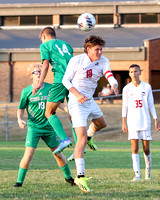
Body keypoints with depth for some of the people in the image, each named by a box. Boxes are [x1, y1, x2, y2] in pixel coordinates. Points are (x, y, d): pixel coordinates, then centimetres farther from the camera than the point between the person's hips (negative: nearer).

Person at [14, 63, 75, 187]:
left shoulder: (50, 88, 2)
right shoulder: (26, 91, -3)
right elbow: (21, 108, 5)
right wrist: (19, 119, -13)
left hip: (49, 126, 2)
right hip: (33, 127, -2)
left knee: (58, 153, 9)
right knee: (29, 154, -15)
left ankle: (68, 177, 29)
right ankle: (19, 181, -3)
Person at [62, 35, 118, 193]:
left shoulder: (103, 61, -2)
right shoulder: (76, 61, -14)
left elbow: (109, 74, -19)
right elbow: (65, 80, -9)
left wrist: (114, 85, -42)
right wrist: (77, 94, -24)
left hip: (90, 101, 7)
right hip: (77, 103, -7)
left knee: (102, 124, 31)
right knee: (81, 138, -16)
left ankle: (89, 137, 64)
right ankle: (80, 177, -19)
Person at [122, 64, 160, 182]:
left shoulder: (147, 87, 4)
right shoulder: (127, 89, 5)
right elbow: (125, 106, 8)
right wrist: (123, 123, 4)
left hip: (145, 121, 0)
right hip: (132, 122, 0)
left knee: (146, 149, 3)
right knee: (135, 148, -8)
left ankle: (148, 171, 26)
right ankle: (137, 175, -9)